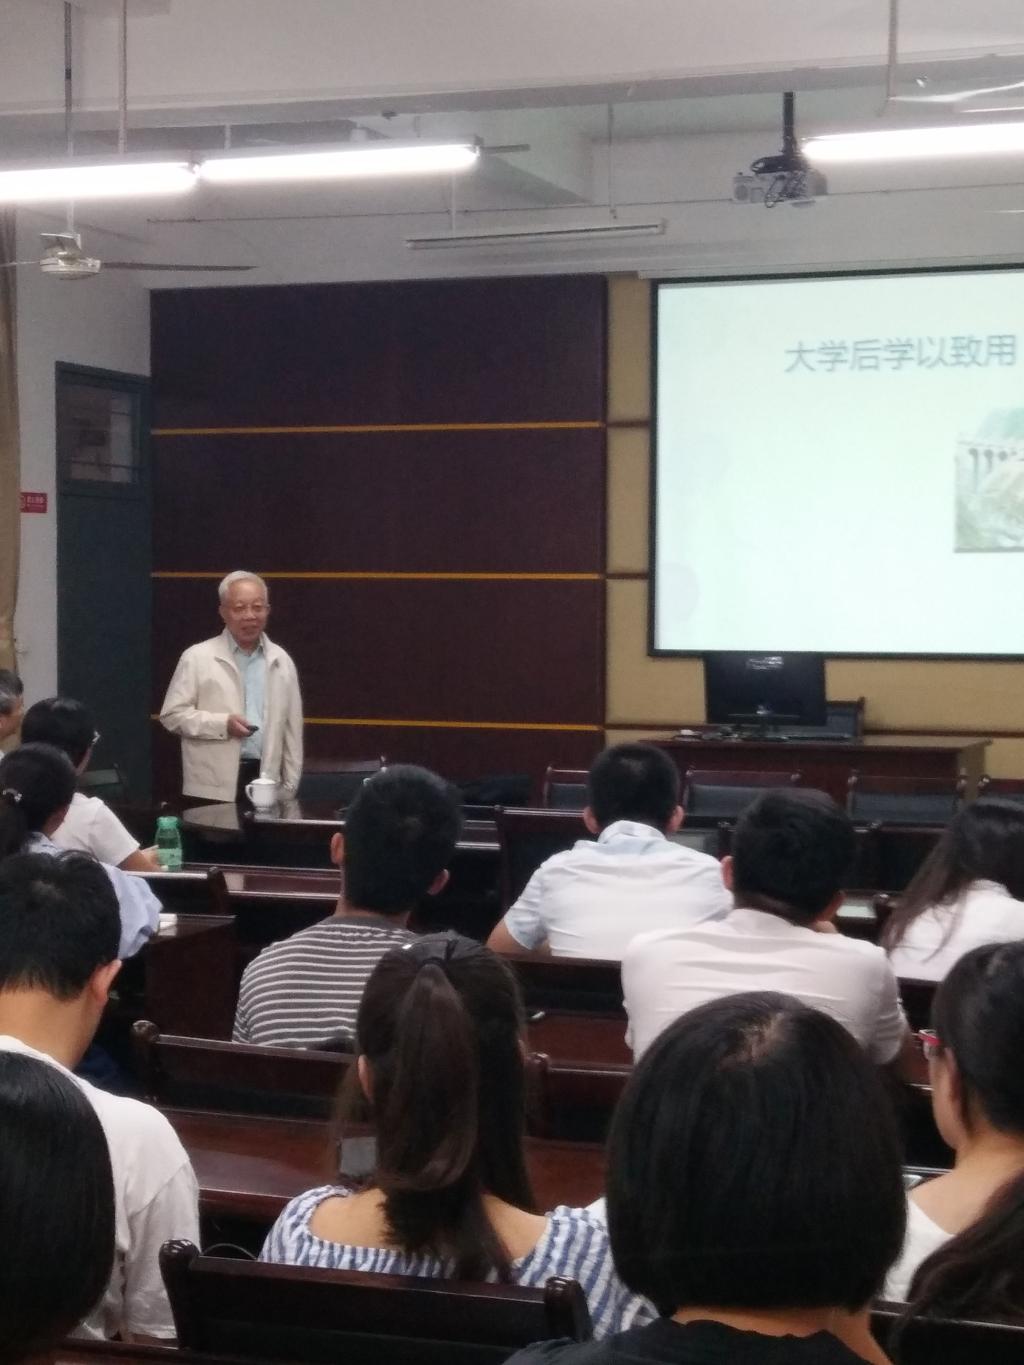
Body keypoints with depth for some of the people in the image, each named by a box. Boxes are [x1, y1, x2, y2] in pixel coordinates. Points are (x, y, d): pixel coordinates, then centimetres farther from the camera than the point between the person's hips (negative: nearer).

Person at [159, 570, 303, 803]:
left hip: (265, 783, 3)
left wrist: (290, 787, 9)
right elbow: (172, 714, -2)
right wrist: (223, 724, -15)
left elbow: (292, 727, 13)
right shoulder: (197, 657, 0)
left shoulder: (281, 661, 12)